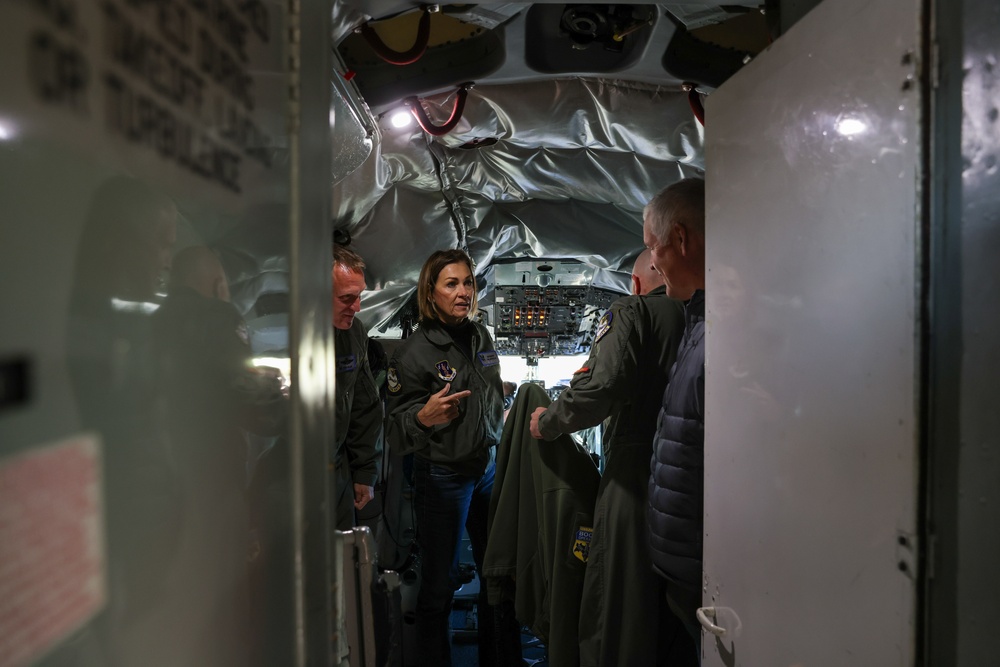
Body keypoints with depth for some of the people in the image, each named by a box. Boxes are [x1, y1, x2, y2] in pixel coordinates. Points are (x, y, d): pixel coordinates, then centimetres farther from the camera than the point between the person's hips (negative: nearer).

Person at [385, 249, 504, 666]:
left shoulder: (480, 336, 3)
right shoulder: (414, 353, -14)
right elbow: (397, 435, -14)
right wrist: (424, 417, -34)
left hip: (488, 467, 6)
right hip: (442, 478, -6)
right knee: (439, 583, 6)